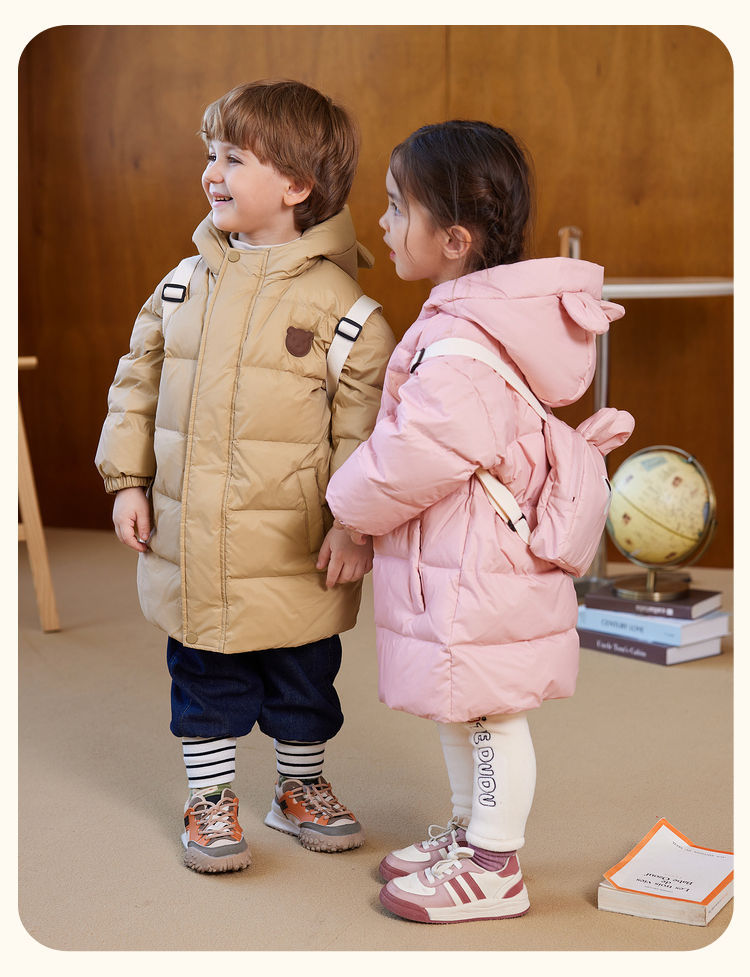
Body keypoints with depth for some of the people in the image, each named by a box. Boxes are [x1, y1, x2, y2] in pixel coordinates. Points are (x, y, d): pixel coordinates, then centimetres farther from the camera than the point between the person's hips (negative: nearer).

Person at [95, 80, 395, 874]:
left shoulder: (337, 302, -11)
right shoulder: (185, 284, 4)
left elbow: (367, 421, -10)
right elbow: (139, 379, 12)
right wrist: (128, 479, 5)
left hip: (294, 555, -3)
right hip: (190, 546, 3)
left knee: (302, 681, 15)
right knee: (204, 679, 14)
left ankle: (300, 788, 38)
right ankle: (210, 799, 32)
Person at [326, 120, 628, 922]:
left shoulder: (464, 348, -26)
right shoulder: (467, 318, 7)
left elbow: (411, 462, -26)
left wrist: (348, 501, -8)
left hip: (475, 583, -10)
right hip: (460, 563, 10)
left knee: (488, 717, 5)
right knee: (460, 712, 22)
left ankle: (494, 869, 21)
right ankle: (469, 833, 39)